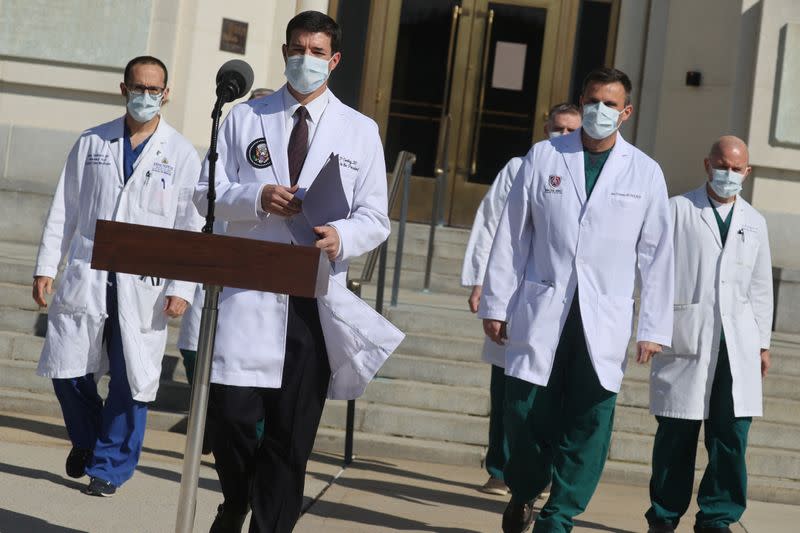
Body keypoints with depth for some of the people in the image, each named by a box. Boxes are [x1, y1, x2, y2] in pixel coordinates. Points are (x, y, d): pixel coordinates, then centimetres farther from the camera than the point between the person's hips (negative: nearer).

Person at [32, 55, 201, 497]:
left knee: (131, 380, -2)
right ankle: (85, 439, 29)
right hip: (85, 278, 2)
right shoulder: (91, 144, 9)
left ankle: (110, 465, 14)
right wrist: (46, 267, 5)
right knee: (67, 370, 1)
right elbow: (64, 211, 11)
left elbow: (192, 228, 0)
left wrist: (181, 288, -8)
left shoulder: (182, 155, 3)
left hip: (144, 287, -2)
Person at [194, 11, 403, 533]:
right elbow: (208, 192, 6)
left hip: (317, 298, 0)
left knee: (293, 431, 2)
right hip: (250, 290, 0)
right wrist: (257, 197, -13)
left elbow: (375, 218, 4)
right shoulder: (244, 118, 9)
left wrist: (342, 236, -18)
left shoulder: (360, 131, 8)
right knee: (232, 411, -4)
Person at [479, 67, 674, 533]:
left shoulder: (645, 173, 5)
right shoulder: (544, 156, 6)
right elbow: (512, 236, 7)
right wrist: (496, 303, 4)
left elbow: (656, 255, 6)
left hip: (604, 320, 0)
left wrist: (654, 328, 2)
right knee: (526, 412, 1)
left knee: (588, 425, -4)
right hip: (541, 309, 0)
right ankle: (523, 493, 28)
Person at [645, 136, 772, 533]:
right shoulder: (677, 210, 6)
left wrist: (763, 342, 16)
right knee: (677, 433, 0)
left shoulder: (754, 223, 18)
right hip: (686, 336, -3)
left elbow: (760, 287, 20)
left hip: (737, 342, 3)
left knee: (732, 435, -2)